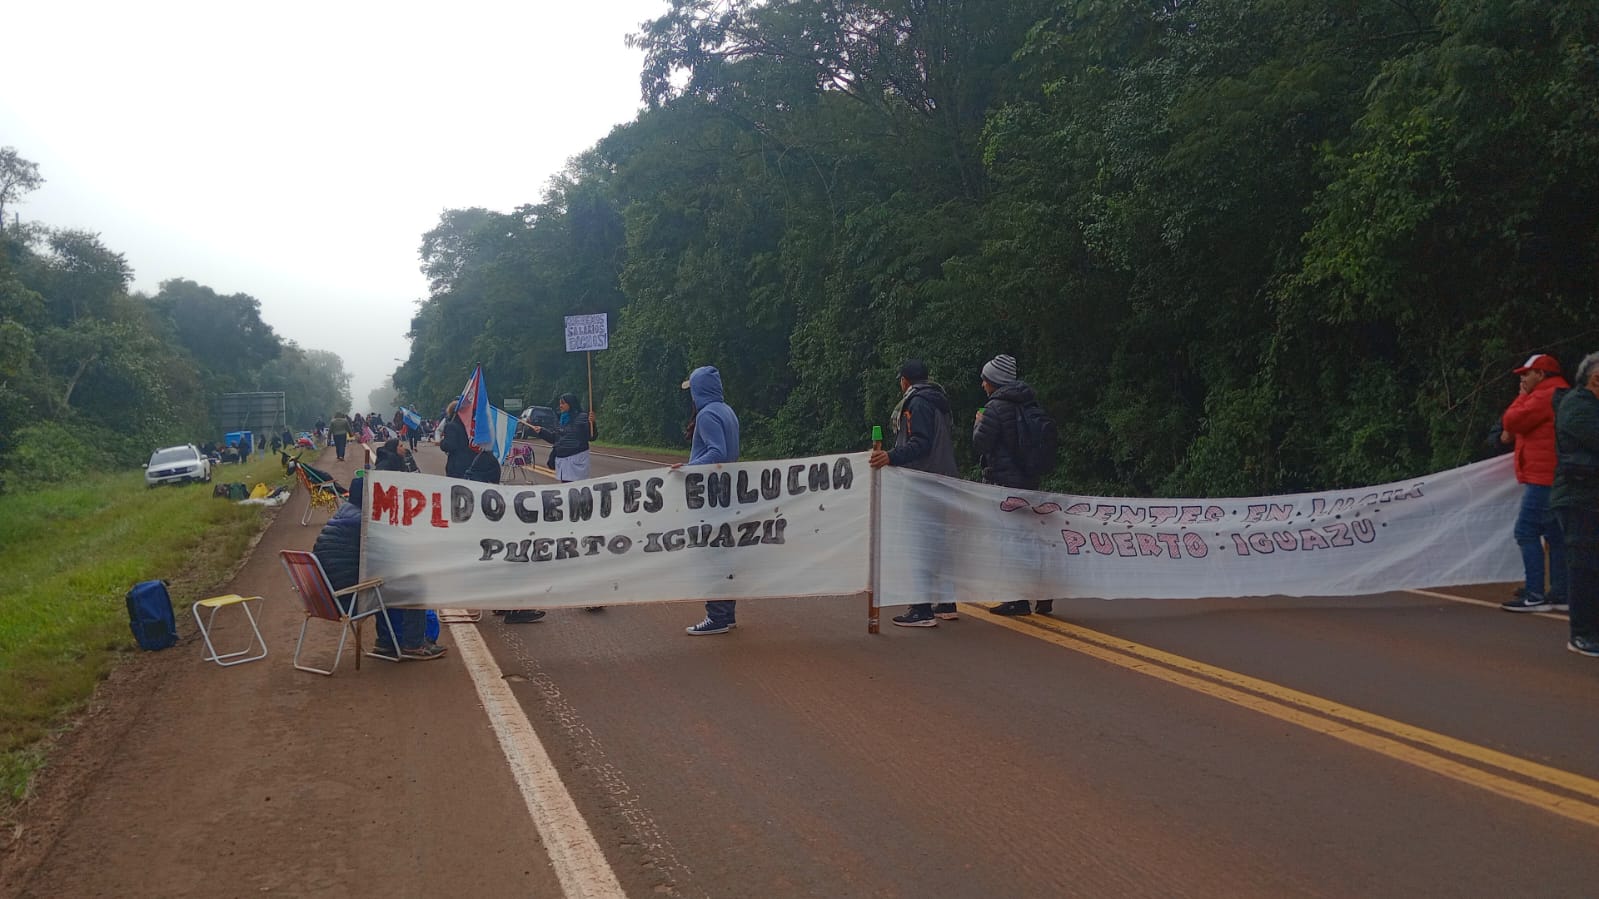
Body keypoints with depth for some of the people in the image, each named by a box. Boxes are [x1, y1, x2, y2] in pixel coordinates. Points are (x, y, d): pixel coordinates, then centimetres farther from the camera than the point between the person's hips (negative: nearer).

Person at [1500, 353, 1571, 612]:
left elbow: (1512, 421, -16)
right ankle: (1560, 594, 13)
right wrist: (1512, 433, 7)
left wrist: (1522, 397, 0)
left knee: (1526, 532, -11)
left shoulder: (1546, 396, -13)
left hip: (1544, 477, -11)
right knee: (1555, 535, 11)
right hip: (1554, 477, 11)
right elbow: (1529, 425, 25)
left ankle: (1535, 595, -14)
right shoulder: (1562, 396, 22)